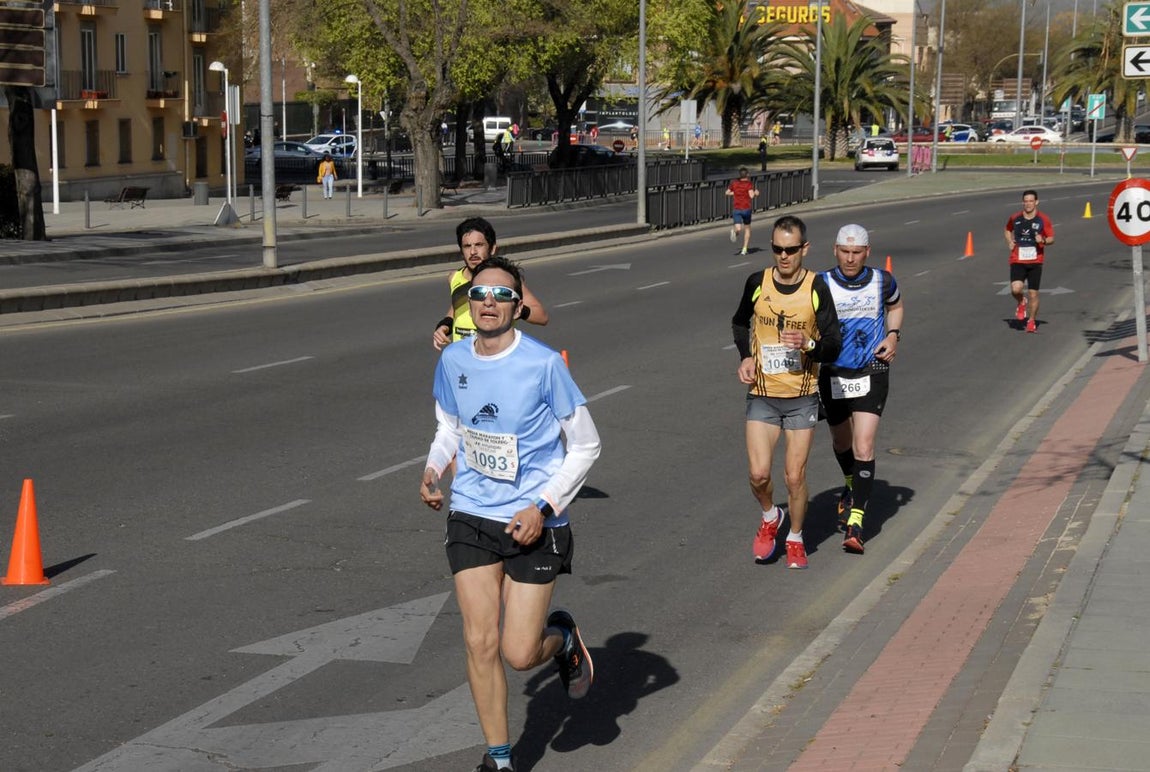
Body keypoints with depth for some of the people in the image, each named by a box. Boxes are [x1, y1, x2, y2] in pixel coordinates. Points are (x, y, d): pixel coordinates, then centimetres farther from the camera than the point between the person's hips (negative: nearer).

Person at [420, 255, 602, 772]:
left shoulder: (543, 364, -14)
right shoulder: (452, 361, 0)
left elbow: (585, 446, -7)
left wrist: (543, 508, -15)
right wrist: (433, 469, -2)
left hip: (533, 523, -4)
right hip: (471, 517, 4)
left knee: (519, 654, -4)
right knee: (480, 643, 0)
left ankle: (562, 637, 33)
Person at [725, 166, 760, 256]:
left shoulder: (734, 182, 4)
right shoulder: (749, 183, -7)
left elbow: (727, 193, 12)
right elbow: (751, 195, -17)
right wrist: (756, 192, 3)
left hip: (736, 209, 1)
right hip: (746, 208, -1)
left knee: (739, 228, -3)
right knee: (747, 228, 18)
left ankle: (734, 231, -39)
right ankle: (744, 249, 15)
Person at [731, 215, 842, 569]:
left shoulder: (817, 288, -8)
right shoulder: (757, 283, -2)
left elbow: (834, 348, -5)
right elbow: (740, 322, 19)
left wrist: (809, 344, -26)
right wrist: (745, 357, 2)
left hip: (802, 397, -1)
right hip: (761, 396, 1)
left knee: (795, 476, 1)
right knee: (759, 474, -7)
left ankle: (795, 539, 24)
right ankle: (769, 518, 25)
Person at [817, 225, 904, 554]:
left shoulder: (882, 281, -3)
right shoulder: (821, 285, -9)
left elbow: (895, 305, 19)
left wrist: (893, 335, 2)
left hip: (872, 373, -1)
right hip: (833, 374, 1)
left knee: (864, 448, -14)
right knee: (841, 441, 20)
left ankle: (855, 523, -15)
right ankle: (852, 486, 53)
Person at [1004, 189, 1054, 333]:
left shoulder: (1043, 220, -3)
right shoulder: (1015, 218, 2)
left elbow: (1051, 238, 1)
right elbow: (1008, 230, 23)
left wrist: (1043, 241, -21)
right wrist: (1009, 242, 5)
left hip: (1035, 261, 0)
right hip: (1017, 261, 1)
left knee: (1033, 294, 2)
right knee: (1015, 289, -20)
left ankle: (1032, 321, 22)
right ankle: (1021, 302, 16)